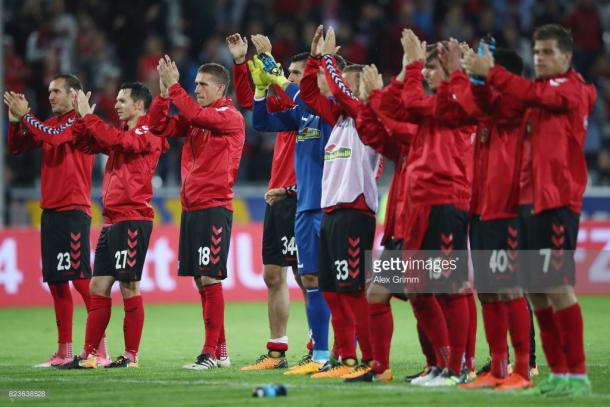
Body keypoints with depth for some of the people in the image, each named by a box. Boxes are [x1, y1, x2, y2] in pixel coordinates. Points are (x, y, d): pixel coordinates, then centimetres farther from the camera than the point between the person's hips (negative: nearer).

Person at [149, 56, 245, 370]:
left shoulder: (231, 117, -6)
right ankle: (219, 350, 14)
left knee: (209, 278, -11)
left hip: (214, 207, -8)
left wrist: (173, 86, -16)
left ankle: (211, 352, -11)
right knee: (200, 280, 9)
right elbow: (158, 127, 11)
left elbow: (196, 115, -22)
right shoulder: (193, 119, 16)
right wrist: (164, 93, 0)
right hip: (191, 208, 8)